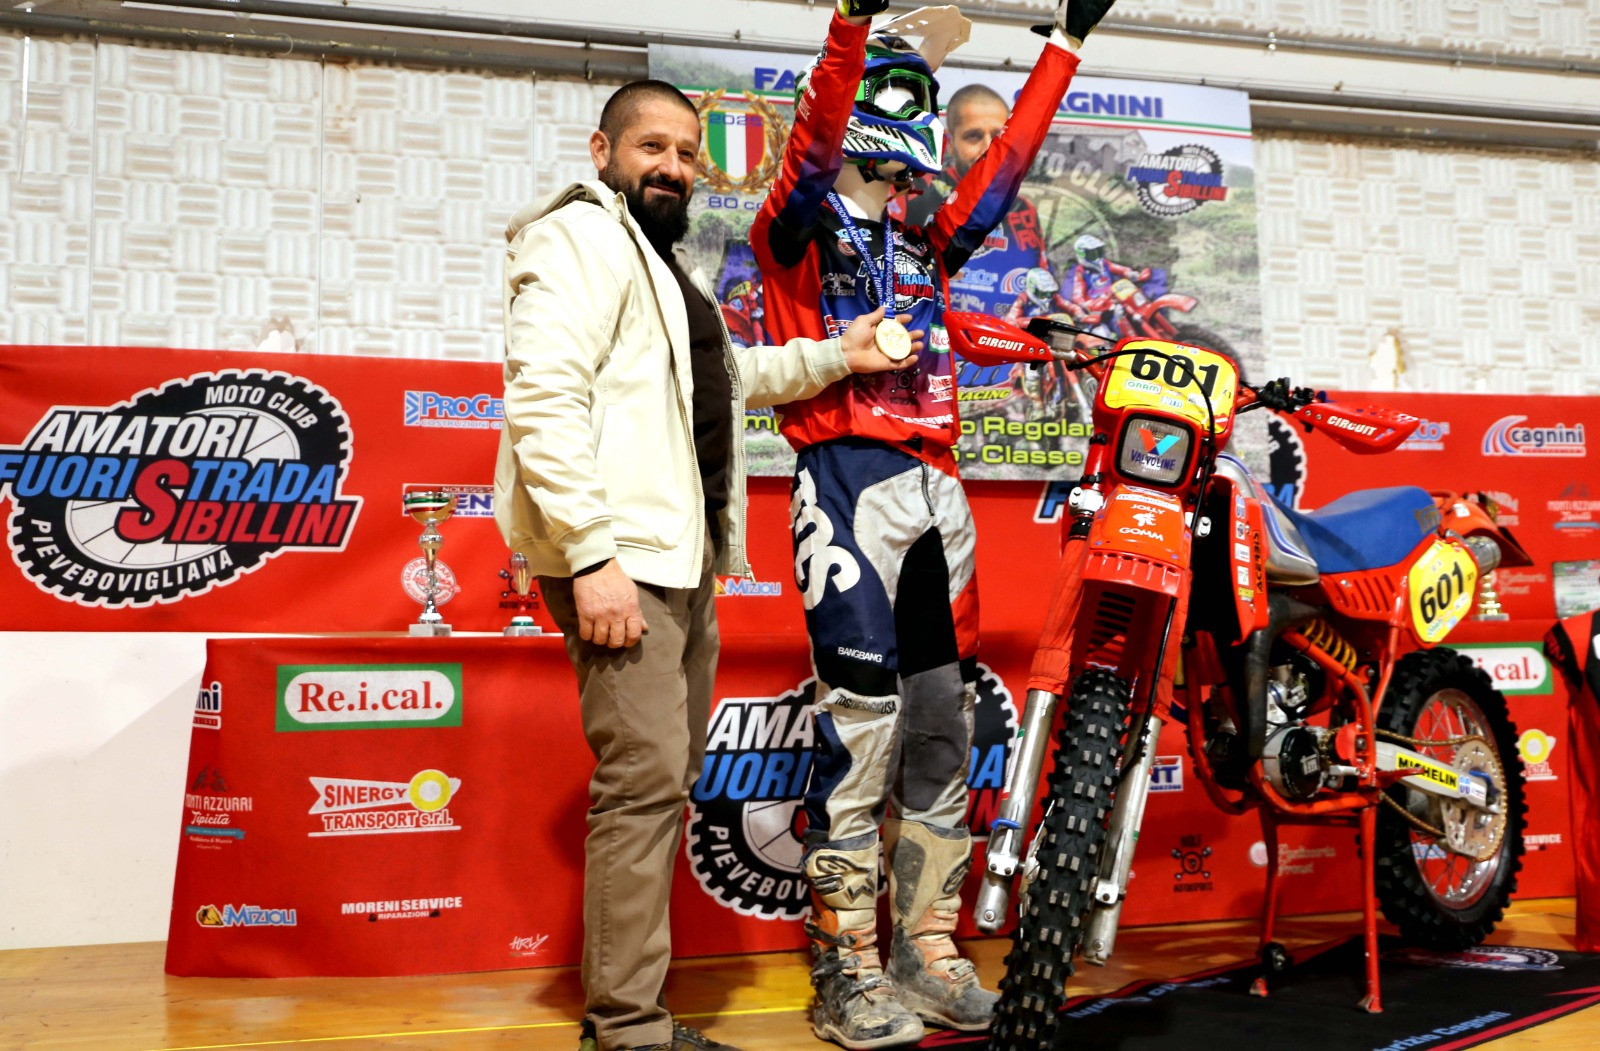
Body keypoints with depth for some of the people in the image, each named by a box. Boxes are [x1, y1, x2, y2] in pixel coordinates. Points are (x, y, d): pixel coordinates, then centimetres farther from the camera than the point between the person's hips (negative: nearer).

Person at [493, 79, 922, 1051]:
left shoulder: (668, 260, 26)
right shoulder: (584, 235, -7)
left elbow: (725, 377, 35)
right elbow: (543, 400, -19)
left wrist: (836, 356, 23)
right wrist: (592, 556, -24)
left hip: (683, 560, 10)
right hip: (620, 560, -10)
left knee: (667, 780, 12)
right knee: (646, 781, -12)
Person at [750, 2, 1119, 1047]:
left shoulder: (924, 246, 24)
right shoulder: (800, 226, 6)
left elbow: (1007, 163, 27)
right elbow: (812, 143, -13)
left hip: (935, 488, 7)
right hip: (849, 477, -7)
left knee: (943, 717, 7)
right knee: (862, 711, -12)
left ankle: (926, 946, 17)